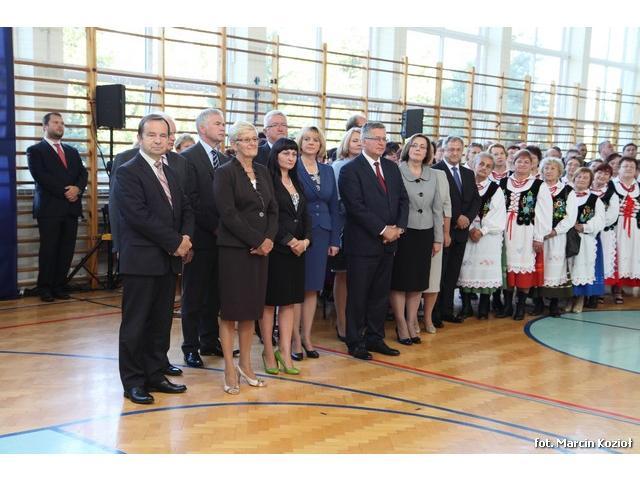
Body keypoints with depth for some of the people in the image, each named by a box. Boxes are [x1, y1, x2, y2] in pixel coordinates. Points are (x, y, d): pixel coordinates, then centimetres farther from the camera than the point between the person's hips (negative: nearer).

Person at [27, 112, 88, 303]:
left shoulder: (72, 151, 21)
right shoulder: (35, 150, 4)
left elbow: (83, 173, 12)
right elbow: (40, 176, -9)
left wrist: (78, 188, -9)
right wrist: (65, 191, -13)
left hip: (71, 207, 5)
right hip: (49, 207, -5)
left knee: (67, 249, 2)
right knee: (48, 249, -2)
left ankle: (59, 286, 10)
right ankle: (45, 288, 7)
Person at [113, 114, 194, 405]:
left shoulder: (169, 173, 16)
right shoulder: (127, 173, -8)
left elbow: (185, 209, 15)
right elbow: (139, 215, -18)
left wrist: (186, 237, -6)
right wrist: (175, 242, -15)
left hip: (169, 260, 7)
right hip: (141, 261, -7)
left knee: (161, 322, 12)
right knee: (136, 324, 2)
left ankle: (155, 375, 23)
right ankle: (133, 381, 12)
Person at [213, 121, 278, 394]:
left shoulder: (263, 172, 12)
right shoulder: (225, 173, -6)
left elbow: (273, 210, 10)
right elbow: (228, 214, -14)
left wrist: (268, 239, -7)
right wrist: (256, 241, -15)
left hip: (261, 249, 6)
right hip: (234, 249, -6)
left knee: (252, 309, 10)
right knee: (231, 309, 1)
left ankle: (246, 366, 20)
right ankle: (230, 371, 9)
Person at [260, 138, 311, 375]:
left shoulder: (296, 183, 15)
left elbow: (305, 215, 13)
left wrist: (305, 240, -3)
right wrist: (289, 241, -15)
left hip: (297, 248, 7)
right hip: (274, 248, -7)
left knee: (289, 302, 6)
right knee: (269, 302, 2)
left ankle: (285, 352, 10)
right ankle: (269, 351, 11)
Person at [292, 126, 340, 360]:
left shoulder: (328, 171, 12)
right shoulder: (292, 169, -3)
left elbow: (334, 206, 13)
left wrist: (335, 239, 8)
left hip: (321, 235, 5)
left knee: (313, 288, 8)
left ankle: (307, 337, 17)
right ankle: (295, 339, 8)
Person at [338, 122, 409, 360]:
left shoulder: (392, 167, 14)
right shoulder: (350, 170, -8)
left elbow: (403, 199, 11)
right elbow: (356, 207, -15)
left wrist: (399, 227, -4)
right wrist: (382, 230, -16)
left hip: (388, 242, 6)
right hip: (363, 243, -6)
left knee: (380, 294, 12)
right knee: (358, 295, 2)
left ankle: (375, 338, 23)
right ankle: (355, 342, 12)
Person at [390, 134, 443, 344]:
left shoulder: (432, 176, 9)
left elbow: (437, 209, 12)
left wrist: (438, 238, 10)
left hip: (424, 235, 5)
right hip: (403, 233, -4)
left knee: (418, 281, 10)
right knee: (400, 281, 2)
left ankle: (412, 323, 20)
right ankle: (401, 326, 12)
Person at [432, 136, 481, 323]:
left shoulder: (468, 174, 16)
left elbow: (476, 199, 13)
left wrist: (467, 217, -5)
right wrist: (456, 218, -14)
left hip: (461, 230, 6)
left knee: (453, 274, 9)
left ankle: (447, 311, 15)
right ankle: (434, 313, 6)